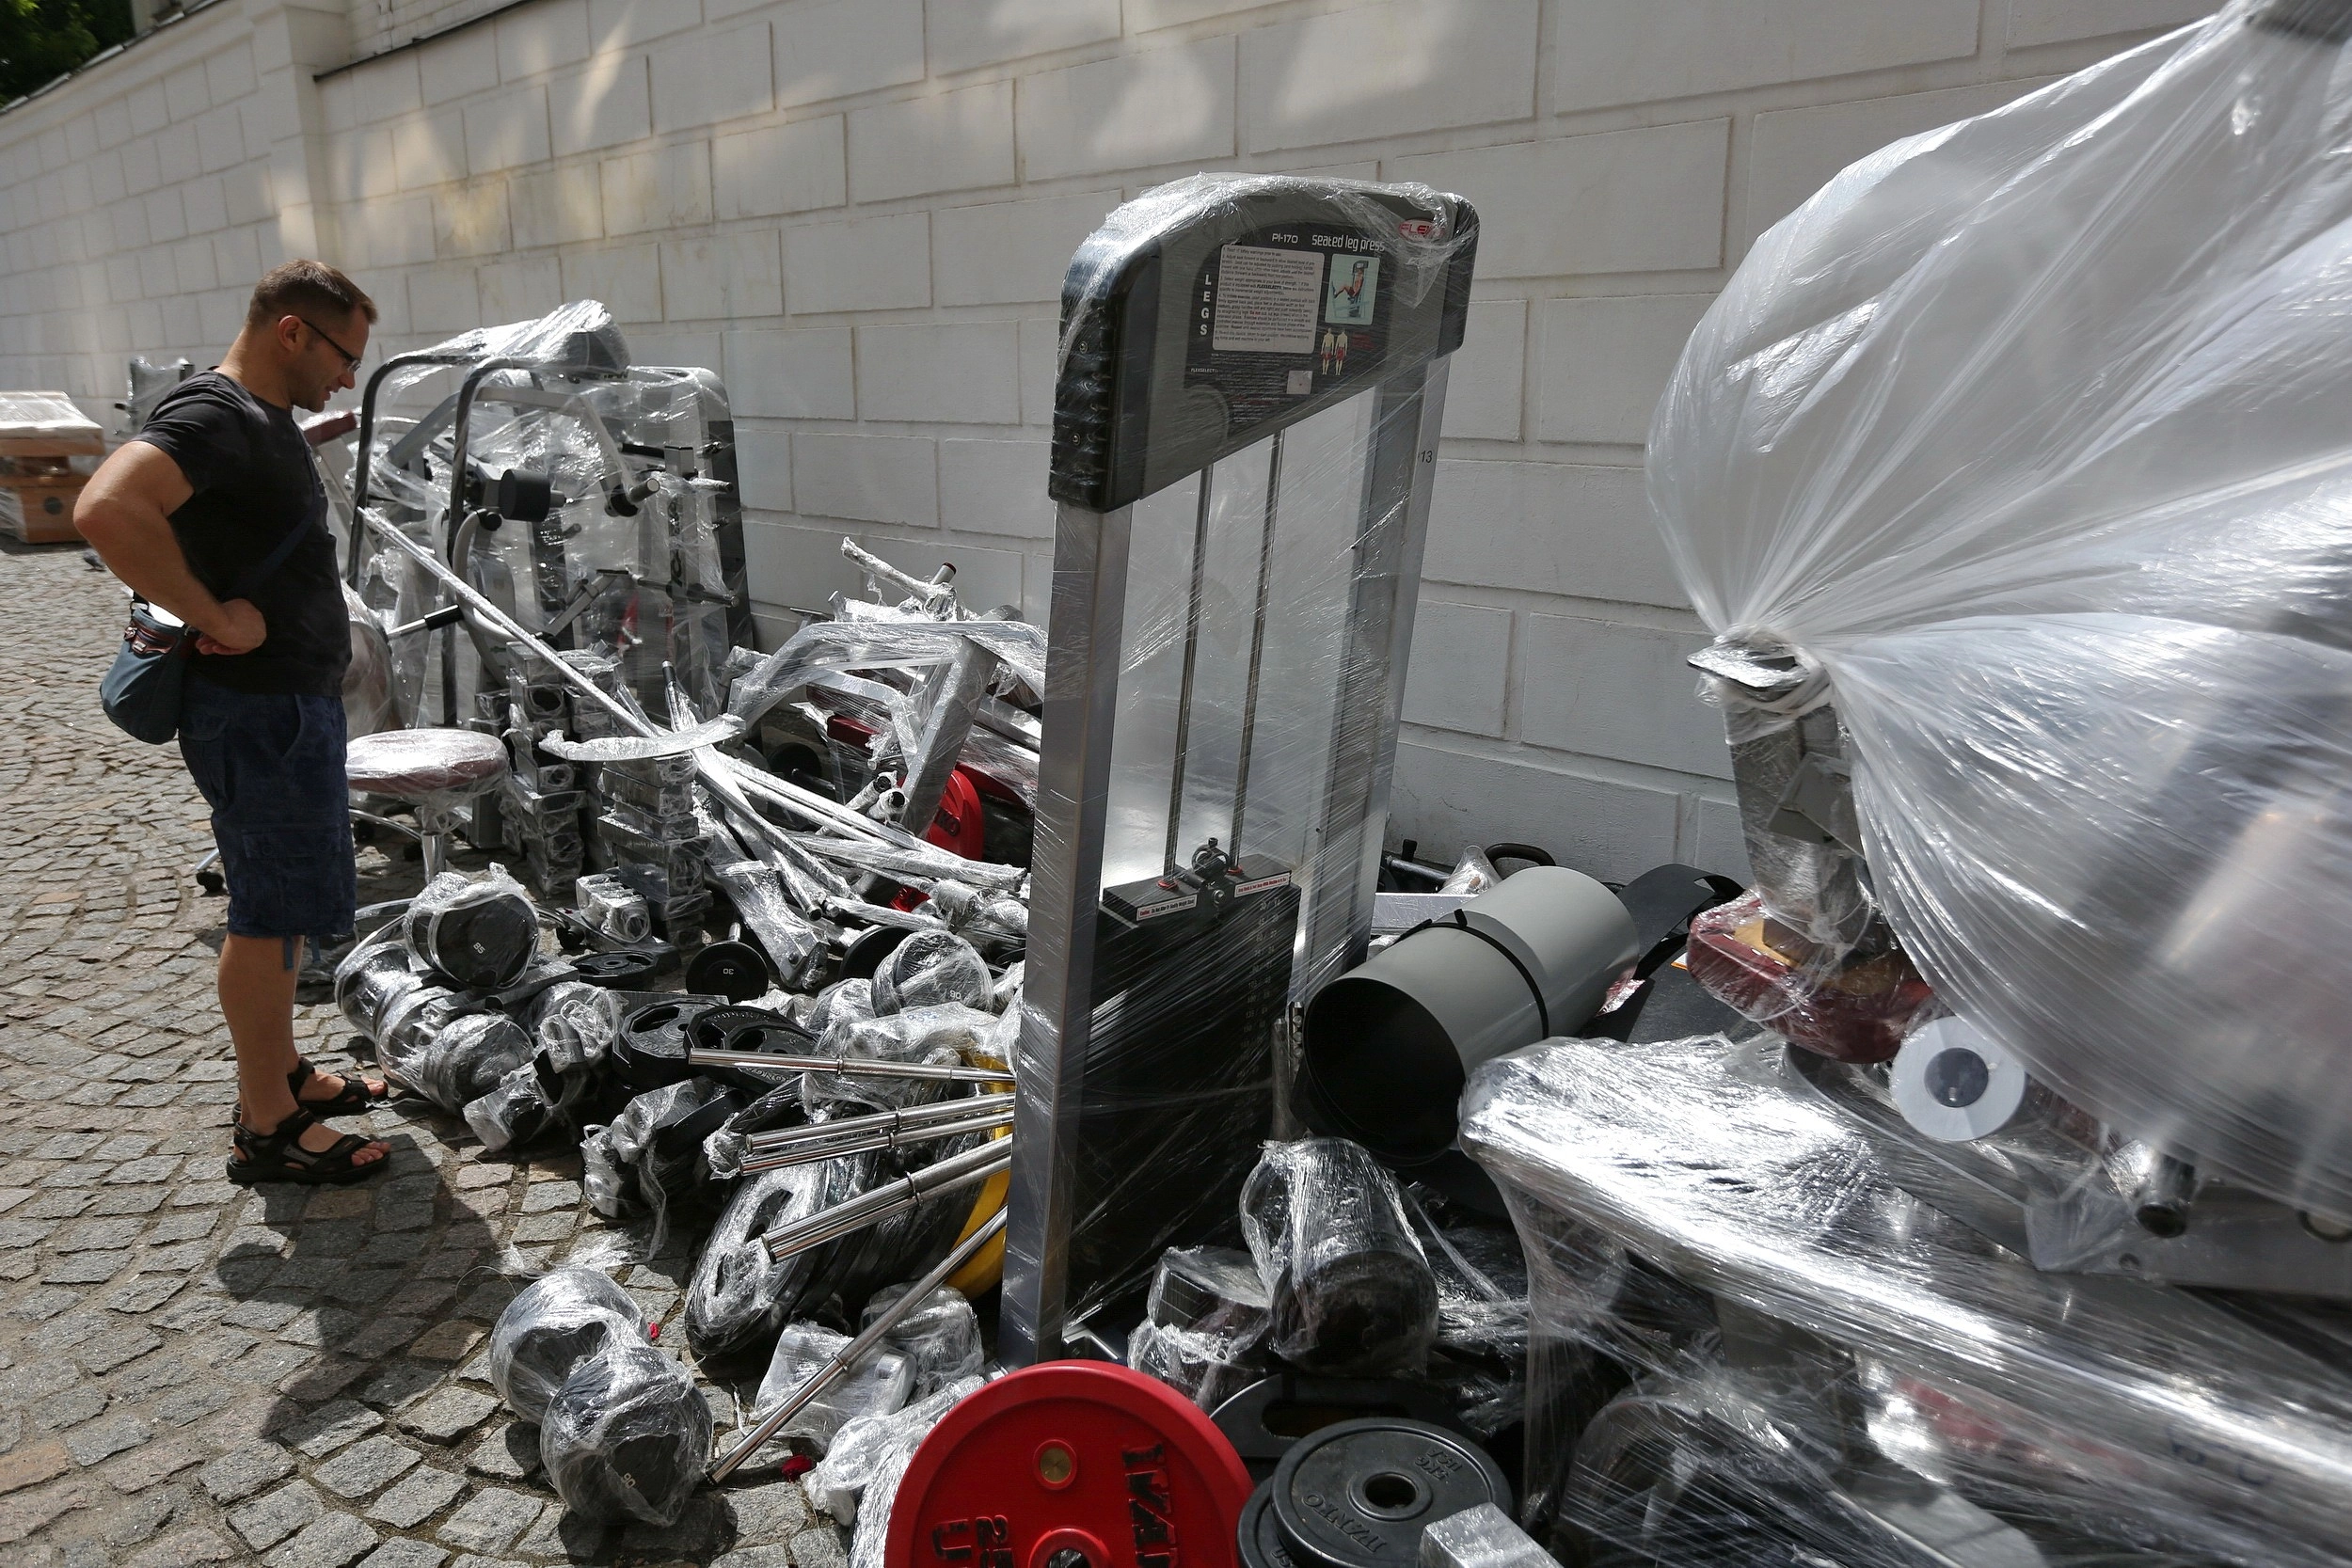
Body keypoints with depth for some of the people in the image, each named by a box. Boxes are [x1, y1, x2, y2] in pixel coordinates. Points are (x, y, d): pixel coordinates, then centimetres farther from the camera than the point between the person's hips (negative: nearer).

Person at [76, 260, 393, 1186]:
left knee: (288, 906, 19)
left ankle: (279, 1075, 35)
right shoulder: (212, 417, -19)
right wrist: (213, 617, -28)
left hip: (299, 705, 10)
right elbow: (105, 510, -36)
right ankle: (265, 1130, 12)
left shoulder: (268, 419, 13)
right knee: (270, 916, -1)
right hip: (258, 715, -10)